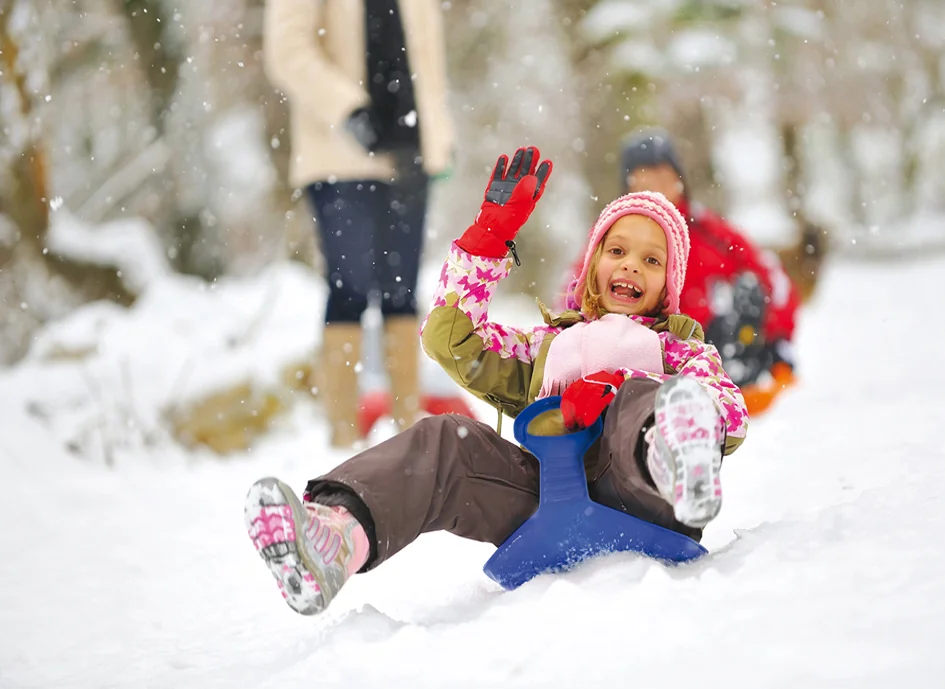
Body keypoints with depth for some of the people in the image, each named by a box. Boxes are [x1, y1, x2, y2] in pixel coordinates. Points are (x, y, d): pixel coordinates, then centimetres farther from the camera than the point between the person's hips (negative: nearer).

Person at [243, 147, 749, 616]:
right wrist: (493, 231, 20)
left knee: (637, 401, -32)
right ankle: (338, 534, -52)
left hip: (638, 500, -2)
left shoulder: (680, 349, 29)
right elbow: (448, 337, 23)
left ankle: (679, 473, -70)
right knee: (445, 441, -22)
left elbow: (734, 417, 7)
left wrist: (619, 386, -9)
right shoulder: (545, 346, 36)